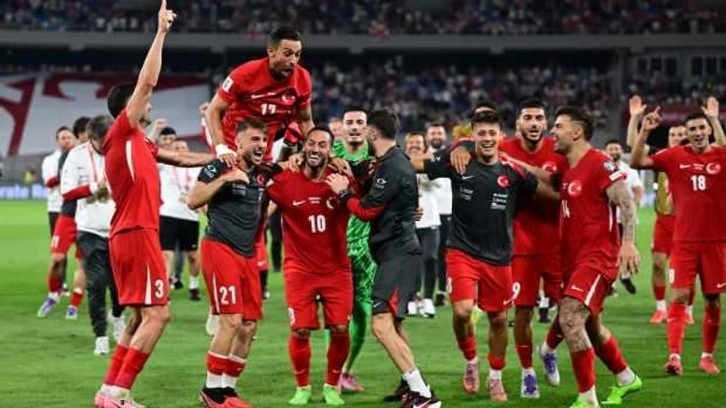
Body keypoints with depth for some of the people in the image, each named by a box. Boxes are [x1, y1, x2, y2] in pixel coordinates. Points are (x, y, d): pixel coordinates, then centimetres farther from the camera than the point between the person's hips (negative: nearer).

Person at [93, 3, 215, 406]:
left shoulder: (136, 141, 17)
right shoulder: (122, 133, -8)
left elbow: (178, 157, 25)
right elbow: (146, 83, -14)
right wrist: (161, 33, -10)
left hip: (132, 234, 10)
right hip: (136, 233, -10)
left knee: (141, 318, 13)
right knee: (156, 314, -11)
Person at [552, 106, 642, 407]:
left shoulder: (599, 164, -12)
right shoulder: (566, 168, 13)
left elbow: (626, 202, -17)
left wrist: (628, 242, -27)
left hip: (597, 256, -10)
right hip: (573, 258, 10)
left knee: (570, 319, -21)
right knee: (591, 327, 20)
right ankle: (626, 378, 41)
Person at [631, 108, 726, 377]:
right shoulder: (675, 157, 0)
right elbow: (637, 162, -3)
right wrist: (645, 131, -15)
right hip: (684, 240, -1)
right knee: (679, 296, -9)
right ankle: (674, 356, -13)